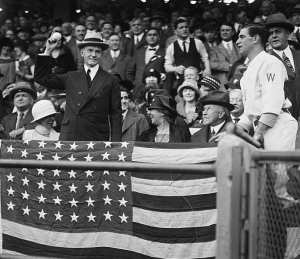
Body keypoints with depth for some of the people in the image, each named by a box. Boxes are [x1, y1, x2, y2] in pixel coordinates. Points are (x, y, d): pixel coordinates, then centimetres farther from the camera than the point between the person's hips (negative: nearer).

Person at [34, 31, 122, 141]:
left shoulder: (111, 81, 8)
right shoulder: (70, 78, 14)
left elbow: (116, 115, 5)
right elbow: (41, 77, 16)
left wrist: (115, 145, -3)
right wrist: (48, 51, 8)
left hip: (97, 139, -1)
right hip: (69, 137, 1)